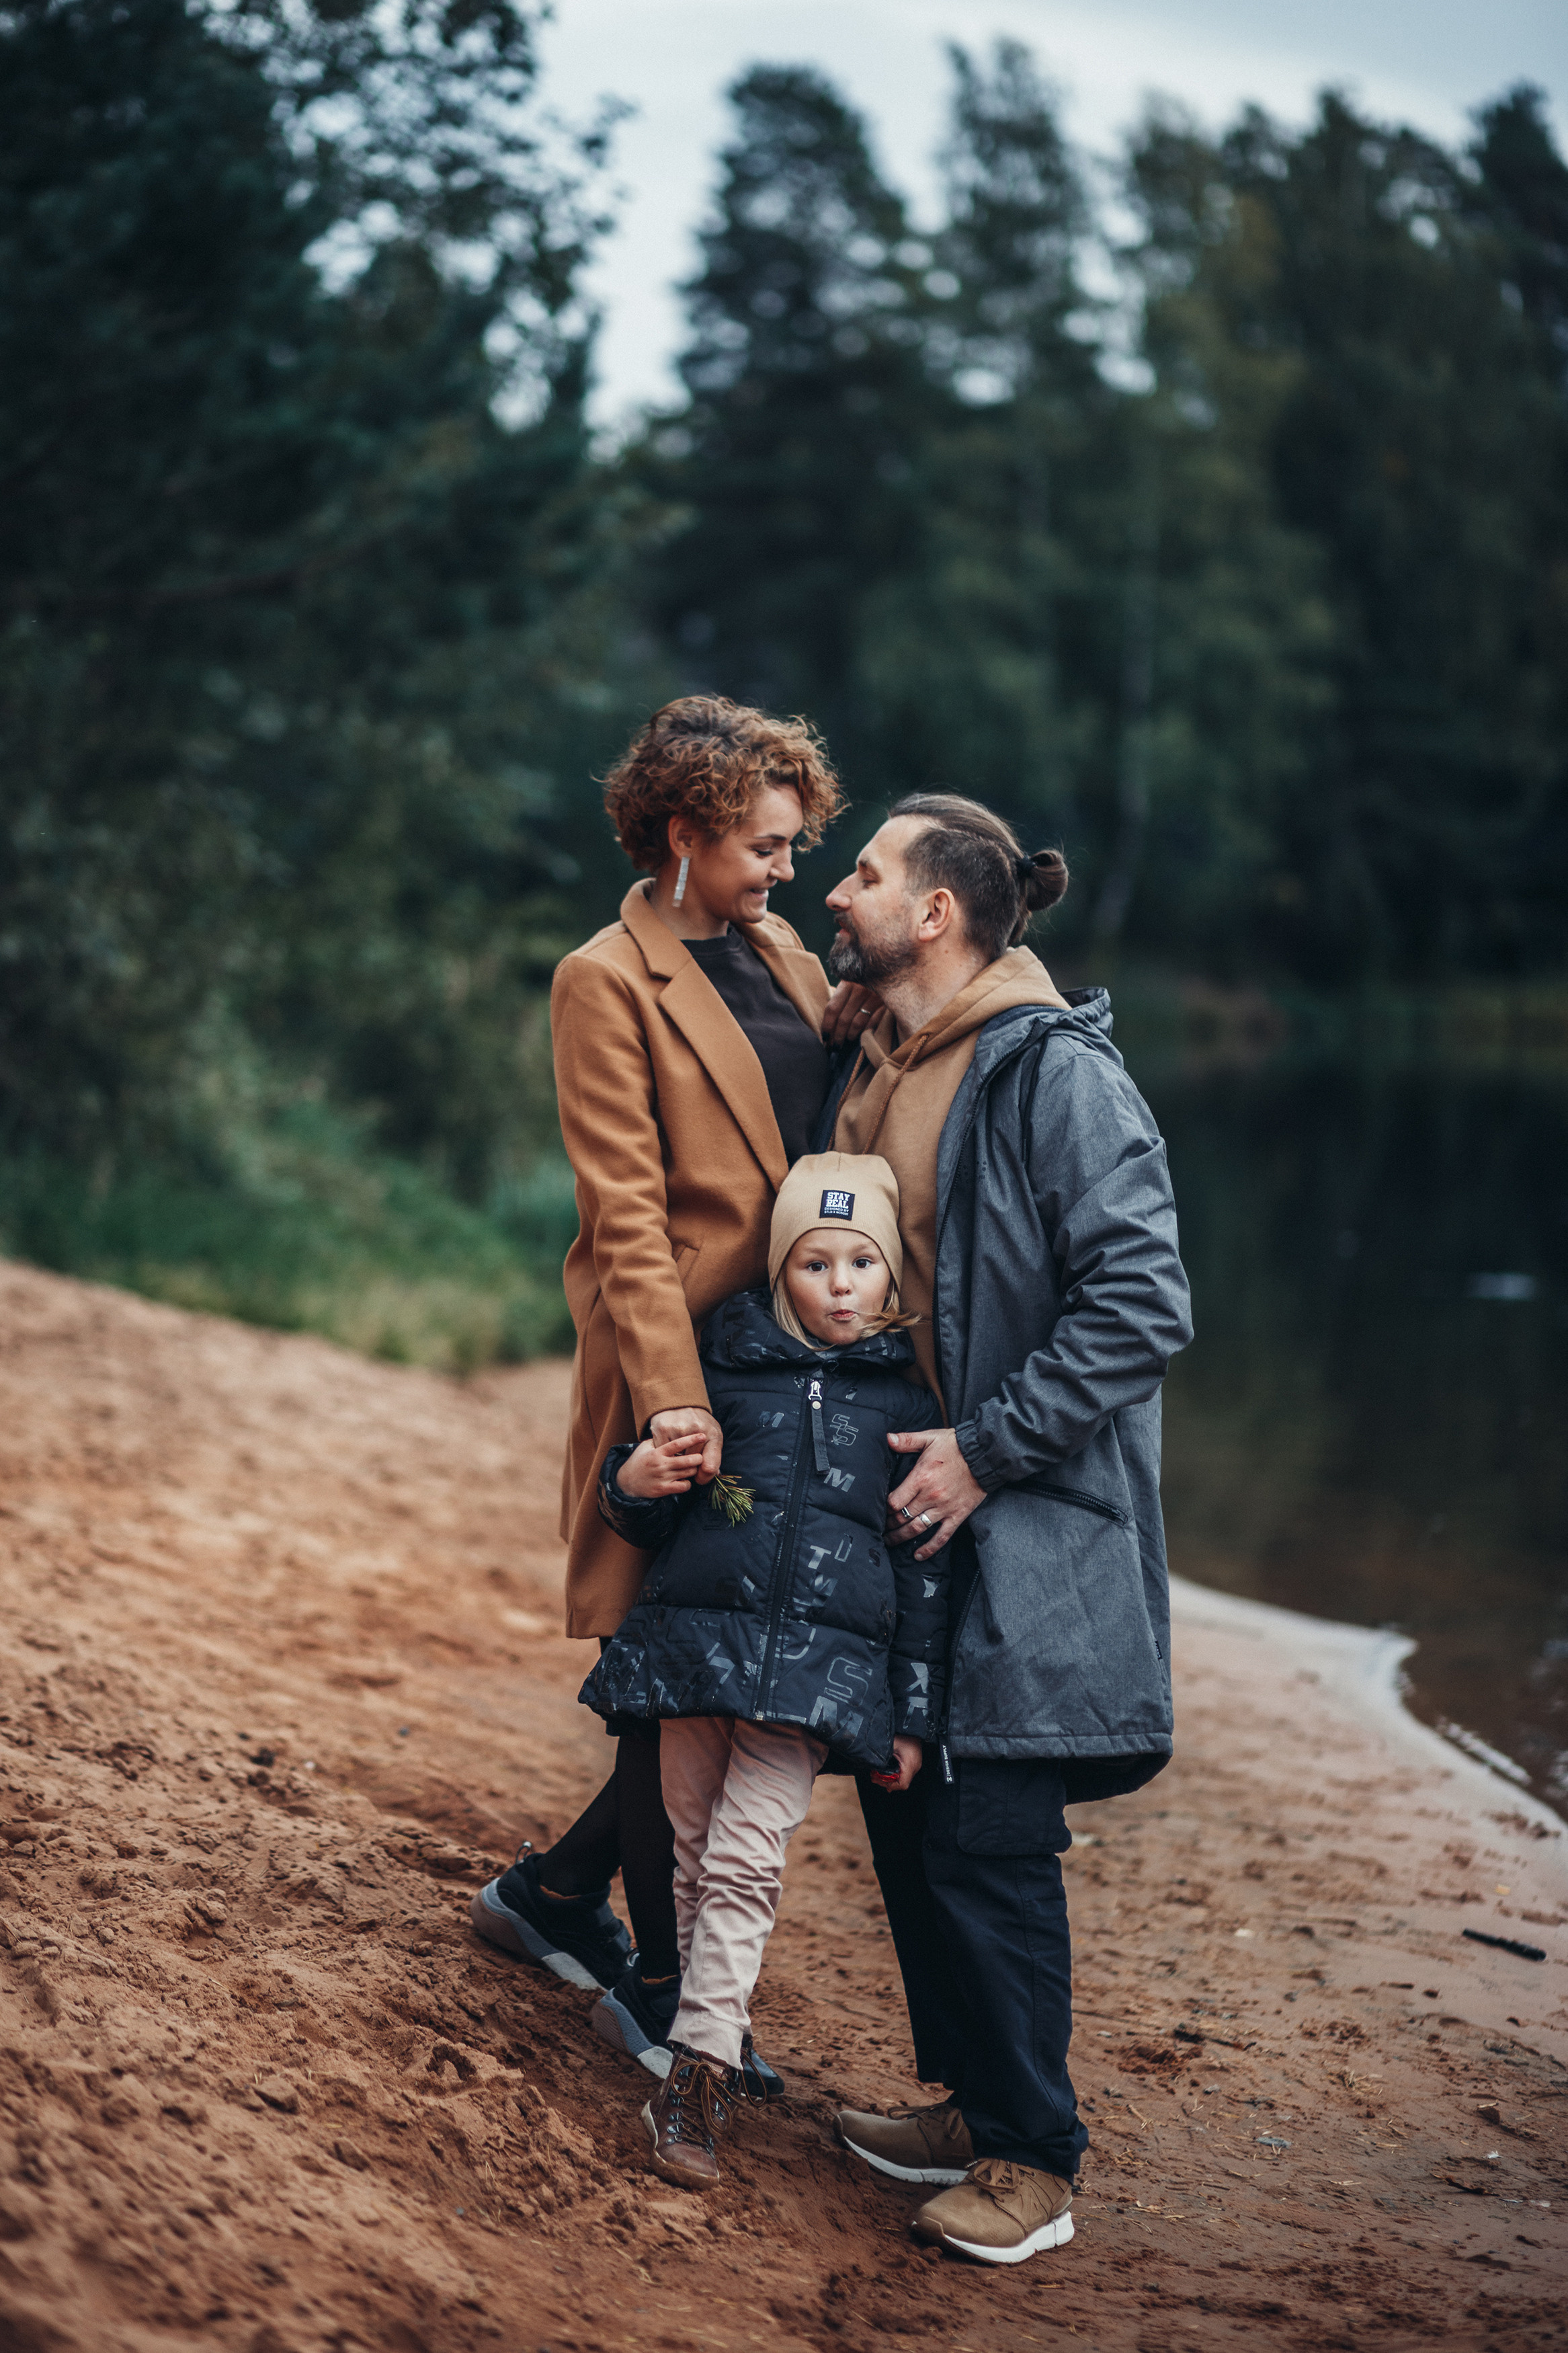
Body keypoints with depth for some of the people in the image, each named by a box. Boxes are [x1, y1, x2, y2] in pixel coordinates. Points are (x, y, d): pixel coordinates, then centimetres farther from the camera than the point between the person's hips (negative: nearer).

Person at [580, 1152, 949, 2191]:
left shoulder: (909, 1403, 4)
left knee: (745, 1861, -10)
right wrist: (635, 1482, -10)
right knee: (695, 1853, 7)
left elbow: (926, 1572, 8)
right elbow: (651, 1520, 15)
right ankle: (720, 2039, 22)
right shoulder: (726, 1368, 6)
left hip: (819, 1665, -2)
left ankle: (698, 2076, -7)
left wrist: (912, 1716, 6)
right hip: (698, 1636, 2)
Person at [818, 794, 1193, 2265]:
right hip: (904, 1505, 8)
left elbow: (1141, 1305, -20)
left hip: (1029, 1533, -8)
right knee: (904, 1813, 13)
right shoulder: (875, 1072, 11)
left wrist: (986, 1449, -18)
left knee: (987, 1841, -5)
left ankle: (1031, 2161, 10)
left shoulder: (1054, 1074, -15)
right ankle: (966, 2104, 29)